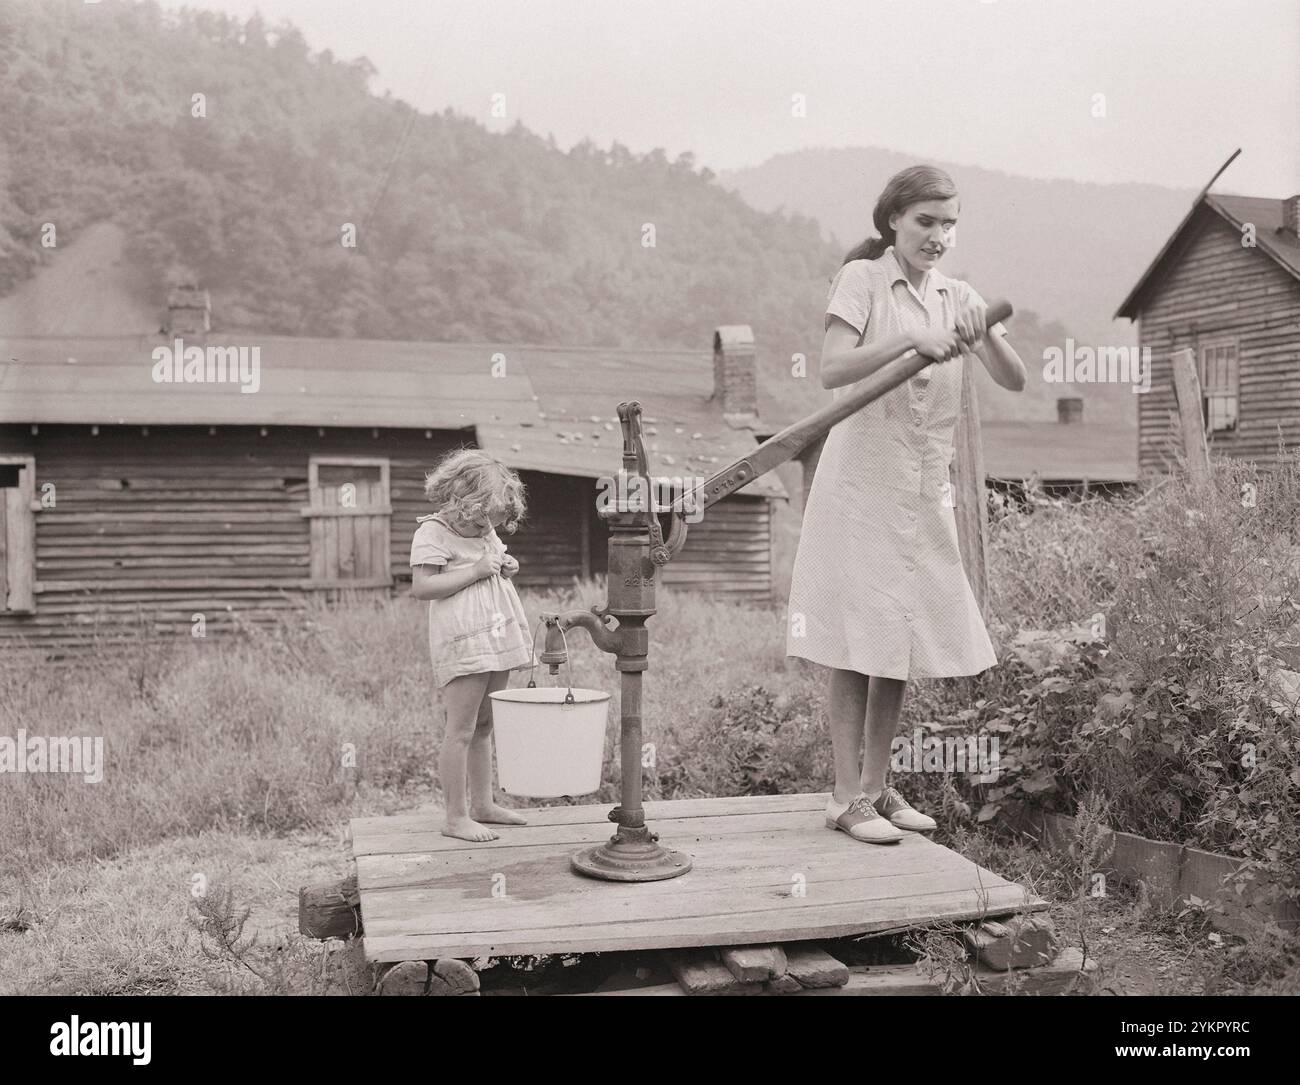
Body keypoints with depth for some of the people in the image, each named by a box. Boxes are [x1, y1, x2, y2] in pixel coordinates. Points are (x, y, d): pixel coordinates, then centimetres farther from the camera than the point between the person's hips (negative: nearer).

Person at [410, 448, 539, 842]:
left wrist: (504, 569, 7)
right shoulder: (432, 531, -9)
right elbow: (421, 586, -18)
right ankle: (456, 817, -1)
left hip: (497, 640, 8)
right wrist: (475, 571, -19)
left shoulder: (486, 531, 16)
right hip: (463, 644, -8)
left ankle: (483, 805, 21)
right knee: (460, 731, -6)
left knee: (483, 727, 13)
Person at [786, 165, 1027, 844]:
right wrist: (910, 338, -25)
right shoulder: (861, 280, -3)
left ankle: (875, 786, 21)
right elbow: (833, 369, -16)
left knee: (901, 640, 9)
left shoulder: (958, 296, 11)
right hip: (861, 483, -5)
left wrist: (984, 332, -16)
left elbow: (1014, 381, 2)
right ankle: (846, 797, 3)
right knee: (857, 641, -4)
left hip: (925, 492, 5)